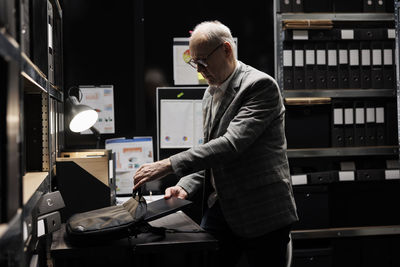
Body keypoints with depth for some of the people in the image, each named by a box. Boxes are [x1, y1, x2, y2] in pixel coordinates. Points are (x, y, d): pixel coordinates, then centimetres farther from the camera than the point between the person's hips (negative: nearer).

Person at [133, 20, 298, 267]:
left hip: (262, 212, -7)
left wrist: (170, 165, -27)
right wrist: (187, 186, 1)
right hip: (220, 209, 7)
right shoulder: (211, 94, 13)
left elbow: (232, 144, -25)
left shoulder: (260, 85, -13)